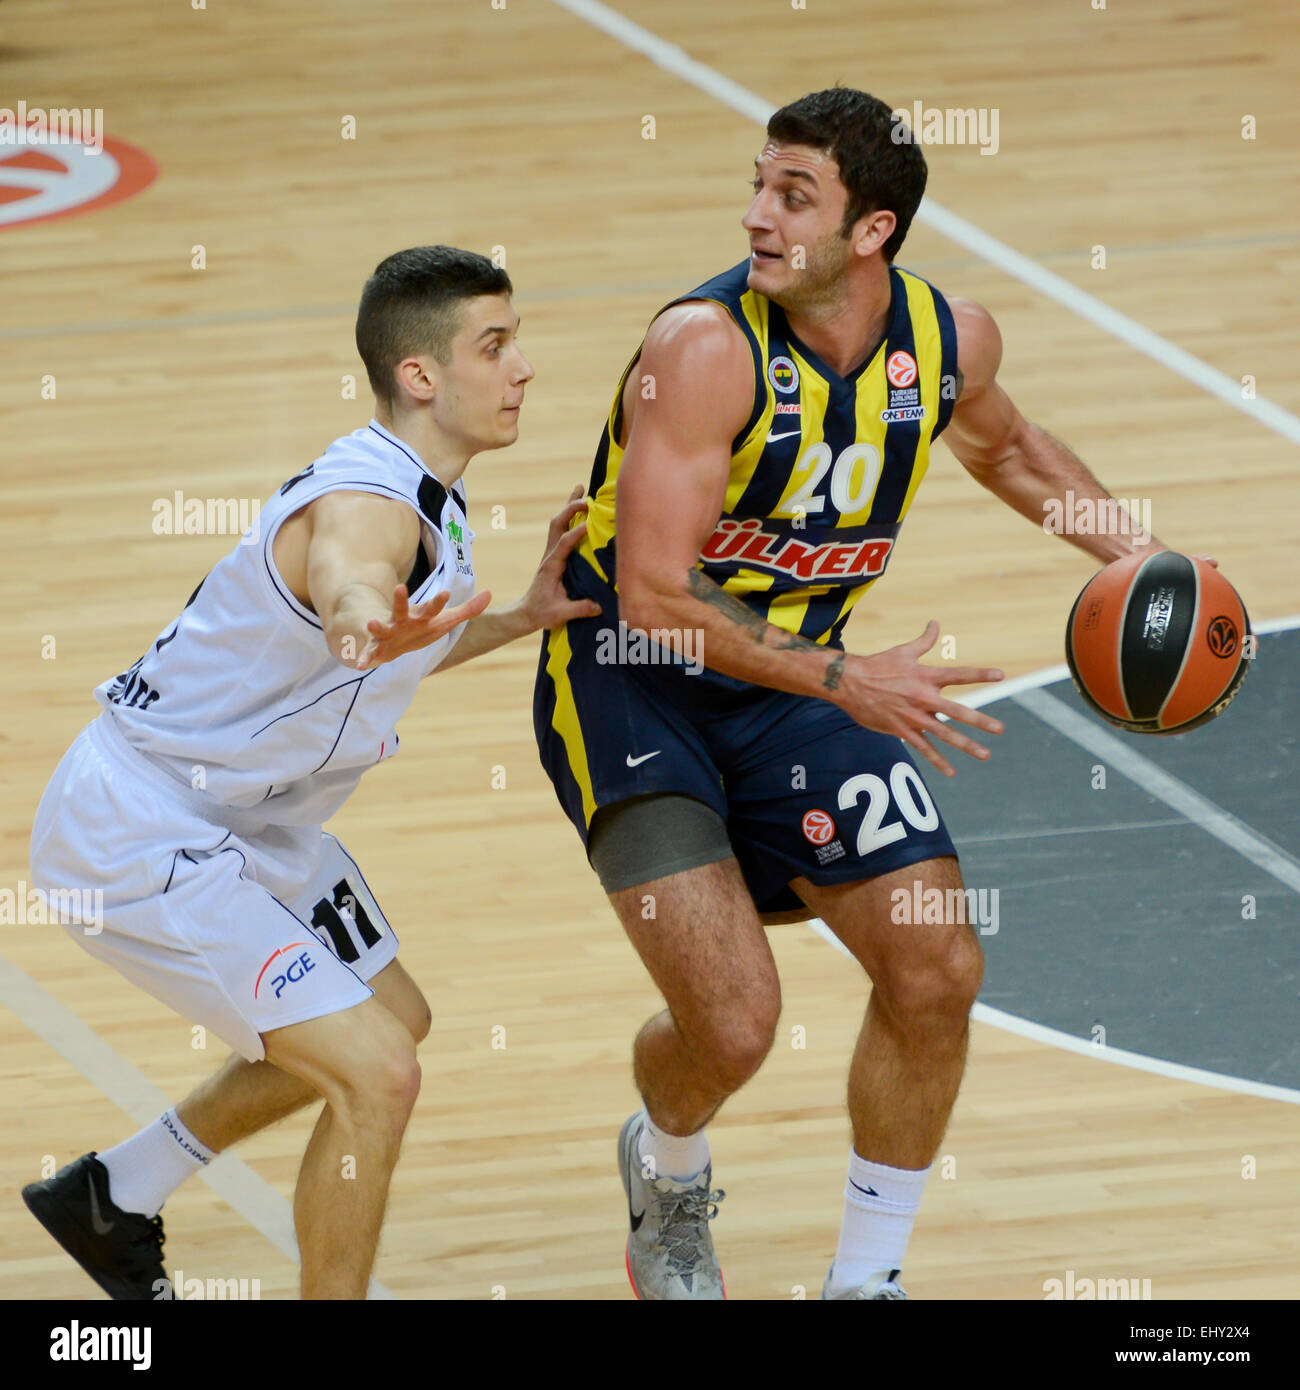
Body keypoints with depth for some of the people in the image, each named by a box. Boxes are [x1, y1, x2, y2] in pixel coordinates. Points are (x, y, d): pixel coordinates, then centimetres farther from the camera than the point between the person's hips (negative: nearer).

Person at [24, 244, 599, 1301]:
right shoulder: (368, 505, -29)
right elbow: (345, 578, -55)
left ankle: (112, 1201, 40)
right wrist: (366, 617, -78)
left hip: (246, 818, 11)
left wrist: (523, 617, 7)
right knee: (375, 1075, -19)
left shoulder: (429, 499, 3)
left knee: (392, 1020, 27)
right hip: (139, 829, -11)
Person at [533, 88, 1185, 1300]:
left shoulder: (950, 338, -7)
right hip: (629, 683, -6)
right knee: (733, 1020, -16)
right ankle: (666, 1174, 22)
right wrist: (847, 682, -35)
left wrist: (1126, 548, 4)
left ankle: (865, 1280, 17)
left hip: (791, 677, 6)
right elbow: (654, 591, -30)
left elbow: (1001, 444, 19)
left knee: (935, 971, -4)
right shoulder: (706, 348, -27)